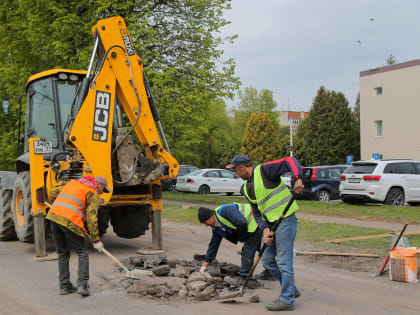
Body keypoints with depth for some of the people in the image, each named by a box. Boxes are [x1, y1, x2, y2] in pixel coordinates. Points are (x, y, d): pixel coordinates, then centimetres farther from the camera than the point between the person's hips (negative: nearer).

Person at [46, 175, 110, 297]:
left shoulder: (73, 183, 27)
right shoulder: (94, 194, 6)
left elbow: (53, 192, 28)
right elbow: (91, 217, -3)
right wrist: (96, 240, -1)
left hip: (53, 215, 6)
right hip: (70, 221, -6)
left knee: (63, 254, 18)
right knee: (83, 253, 7)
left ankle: (64, 286, 19)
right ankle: (82, 285, -4)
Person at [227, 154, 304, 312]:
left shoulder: (264, 170, -11)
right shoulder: (247, 189, 14)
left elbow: (289, 161, -18)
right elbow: (256, 212, 12)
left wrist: (298, 179, -34)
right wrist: (265, 229, -5)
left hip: (285, 220, -9)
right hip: (271, 223, 9)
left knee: (284, 261, -5)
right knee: (267, 260, 14)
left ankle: (287, 300, 4)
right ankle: (291, 289, 28)